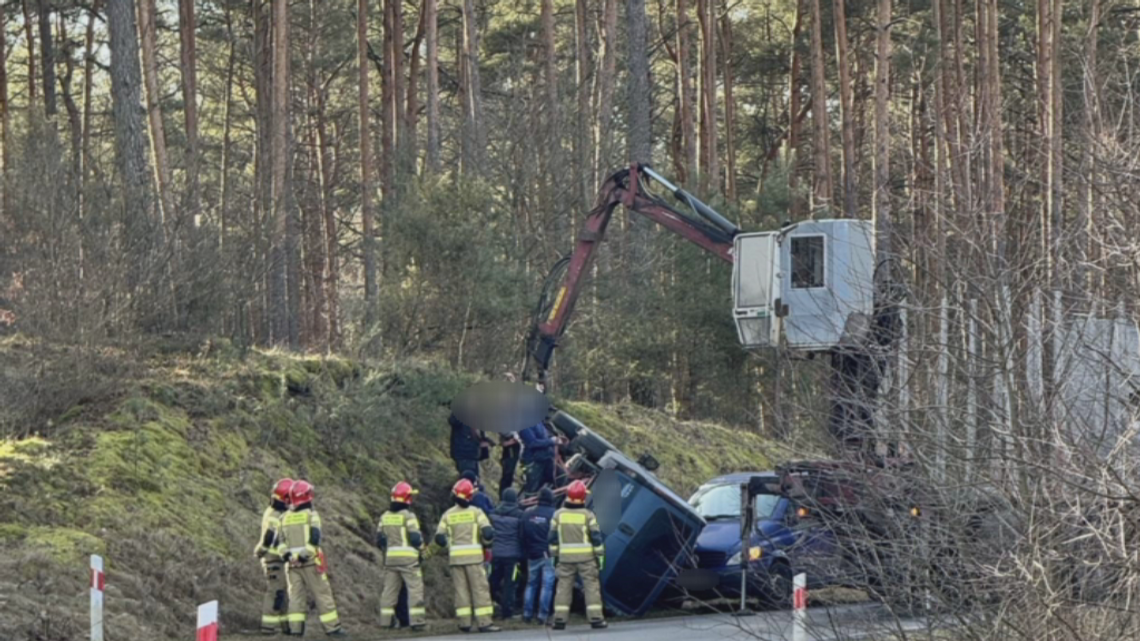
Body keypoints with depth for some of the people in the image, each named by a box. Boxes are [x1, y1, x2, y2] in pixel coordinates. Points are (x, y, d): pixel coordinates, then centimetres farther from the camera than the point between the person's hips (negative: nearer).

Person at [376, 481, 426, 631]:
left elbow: (379, 540, 11)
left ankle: (385, 620, 10)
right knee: (415, 588, -4)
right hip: (408, 557, -6)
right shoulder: (408, 516, -10)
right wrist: (421, 550, 5)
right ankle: (416, 621, -10)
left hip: (390, 557, 6)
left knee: (390, 589, 11)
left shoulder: (385, 517, 9)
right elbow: (415, 538, -13)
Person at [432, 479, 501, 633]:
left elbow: (439, 538, 3)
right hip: (473, 555, -3)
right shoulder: (476, 512, -2)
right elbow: (488, 532, -9)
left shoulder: (448, 515, 5)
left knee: (461, 589, 8)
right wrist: (486, 545, 10)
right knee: (479, 588, -1)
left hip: (455, 556, 3)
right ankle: (483, 622, -7)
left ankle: (464, 622, 7)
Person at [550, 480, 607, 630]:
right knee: (591, 586, 2)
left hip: (565, 558, 2)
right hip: (586, 558, -2)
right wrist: (600, 556, 4)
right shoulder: (588, 515, -6)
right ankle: (596, 618, -3)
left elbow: (553, 538, 6)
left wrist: (554, 556, 14)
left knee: (563, 587, 6)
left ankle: (560, 619, 2)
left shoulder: (558, 515, 2)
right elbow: (596, 537, -4)